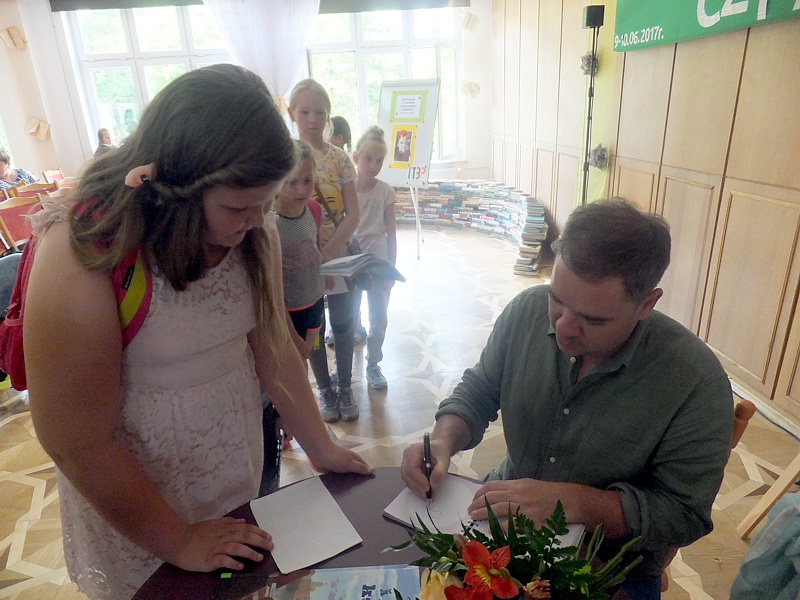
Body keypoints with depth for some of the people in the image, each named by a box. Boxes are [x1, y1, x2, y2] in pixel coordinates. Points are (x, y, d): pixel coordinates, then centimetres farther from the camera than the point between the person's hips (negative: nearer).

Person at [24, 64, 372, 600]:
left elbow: (273, 346, -4)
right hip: (135, 502, -4)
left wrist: (322, 449, -1)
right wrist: (177, 541, -13)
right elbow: (78, 443, -22)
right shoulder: (85, 256, -27)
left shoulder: (247, 233, -9)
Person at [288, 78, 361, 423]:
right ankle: (324, 390, 30)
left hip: (339, 257, 1)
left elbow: (353, 214, -7)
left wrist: (328, 249, -17)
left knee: (343, 325, 10)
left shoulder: (340, 158, -2)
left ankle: (345, 389, 28)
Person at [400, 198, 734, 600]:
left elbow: (684, 514, -18)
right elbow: (477, 391, -2)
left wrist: (572, 501, -30)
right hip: (507, 510, 3)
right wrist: (443, 440, -20)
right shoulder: (528, 310, -15)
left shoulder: (696, 381, -24)